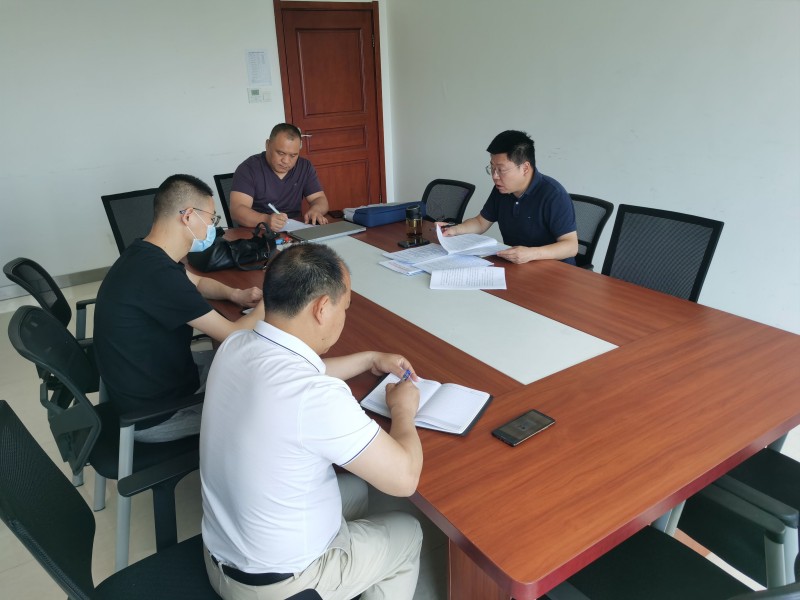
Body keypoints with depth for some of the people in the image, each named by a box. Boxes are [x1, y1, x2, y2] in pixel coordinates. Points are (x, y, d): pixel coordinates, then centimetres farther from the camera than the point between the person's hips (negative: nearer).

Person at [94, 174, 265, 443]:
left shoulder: (146, 254, -2)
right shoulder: (158, 274, -32)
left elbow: (196, 282, 19)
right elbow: (233, 336, -26)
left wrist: (235, 294, 0)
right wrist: (265, 307, -7)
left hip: (148, 379, 9)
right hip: (153, 415, -9)